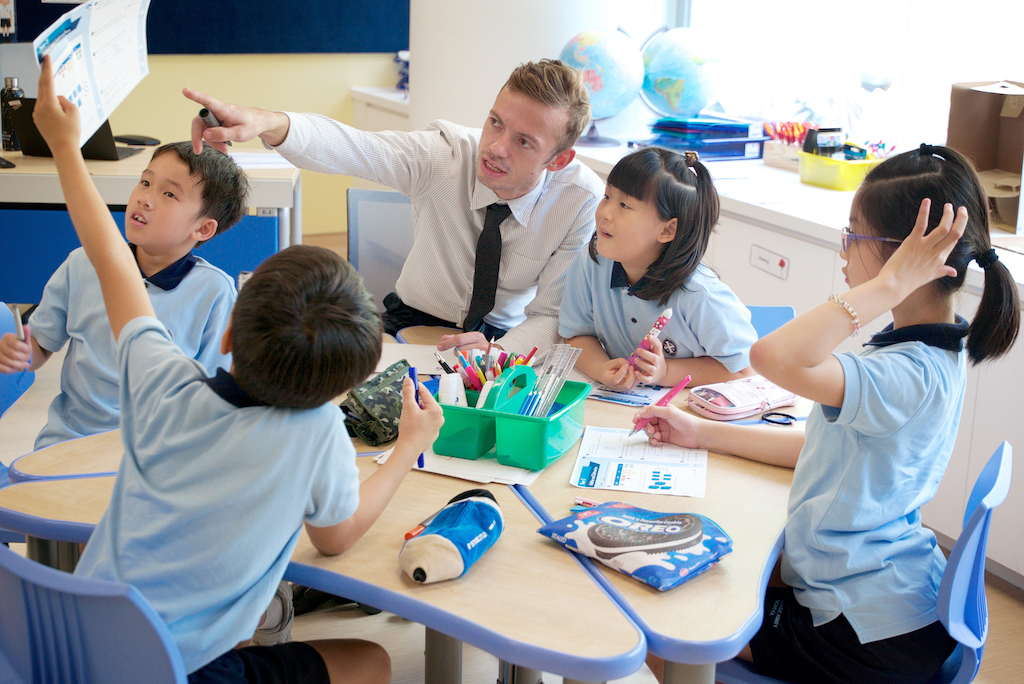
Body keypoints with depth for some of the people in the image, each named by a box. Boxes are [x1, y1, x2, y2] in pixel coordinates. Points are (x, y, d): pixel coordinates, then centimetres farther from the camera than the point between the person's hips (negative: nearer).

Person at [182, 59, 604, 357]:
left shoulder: (584, 201, -20)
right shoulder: (446, 153, -21)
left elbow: (551, 316, -17)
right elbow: (353, 148, -38)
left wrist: (497, 353, -39)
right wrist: (269, 123, -59)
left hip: (505, 336, -1)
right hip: (412, 322, 1)